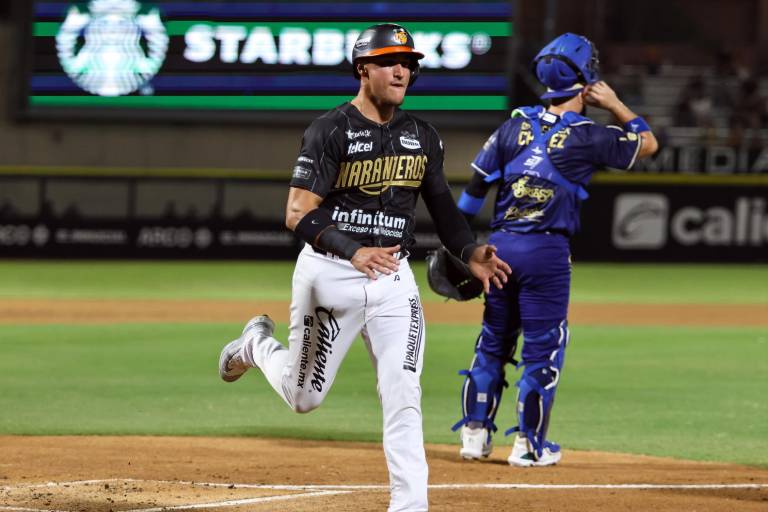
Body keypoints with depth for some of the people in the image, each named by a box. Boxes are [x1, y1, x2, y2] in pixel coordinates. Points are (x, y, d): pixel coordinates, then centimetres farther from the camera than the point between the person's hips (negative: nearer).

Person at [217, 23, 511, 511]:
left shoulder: (422, 136, 6)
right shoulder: (330, 131, -11)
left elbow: (441, 202, 17)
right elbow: (298, 214, -17)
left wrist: (470, 252, -1)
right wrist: (354, 252, -30)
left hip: (395, 277, 4)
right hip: (330, 273, -4)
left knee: (403, 395, -9)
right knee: (305, 397, 9)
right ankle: (258, 344, 41)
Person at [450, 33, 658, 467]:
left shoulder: (515, 126, 4)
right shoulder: (587, 137, -8)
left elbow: (475, 188, 6)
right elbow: (648, 143, 7)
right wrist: (615, 104, 12)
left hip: (500, 247, 5)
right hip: (546, 251, -5)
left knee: (493, 341, 15)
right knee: (543, 347, 5)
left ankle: (475, 432, 17)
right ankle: (529, 444, 7)